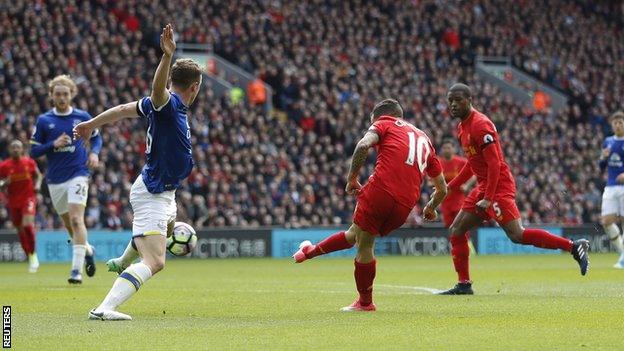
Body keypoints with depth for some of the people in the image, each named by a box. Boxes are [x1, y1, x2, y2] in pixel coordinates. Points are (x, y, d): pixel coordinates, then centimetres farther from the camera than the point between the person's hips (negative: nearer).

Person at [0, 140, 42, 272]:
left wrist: (37, 184, -3)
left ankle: (33, 255, -6)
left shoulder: (29, 162, -2)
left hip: (28, 198, -2)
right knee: (20, 231, 8)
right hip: (13, 202, 2)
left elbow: (38, 175, 15)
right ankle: (30, 259, 23)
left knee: (27, 225, -23)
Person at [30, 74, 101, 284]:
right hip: (55, 179, 3)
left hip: (78, 174, -3)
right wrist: (53, 145, -13)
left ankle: (77, 270, -21)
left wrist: (94, 153, -3)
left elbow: (96, 138, 17)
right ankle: (87, 250, 41)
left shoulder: (82, 117, 2)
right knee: (68, 223, 12)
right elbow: (34, 150, 3)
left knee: (76, 220, -18)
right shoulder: (43, 121, 3)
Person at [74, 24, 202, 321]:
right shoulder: (169, 104, -24)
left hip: (161, 193, 11)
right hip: (152, 195, -11)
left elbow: (123, 109, 15)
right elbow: (157, 88, -48)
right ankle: (104, 309, -34)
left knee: (168, 227, 42)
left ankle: (122, 263, 68)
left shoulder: (161, 104, 4)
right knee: (153, 262, -23)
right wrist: (167, 57, -65)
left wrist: (92, 124, 29)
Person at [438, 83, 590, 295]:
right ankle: (464, 285, 12)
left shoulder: (480, 125, -15)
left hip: (498, 186, -10)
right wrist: (449, 187, 23)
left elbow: (494, 163, -20)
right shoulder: (462, 127, 15)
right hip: (484, 186, 10)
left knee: (517, 235, -18)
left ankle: (575, 247, -17)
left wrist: (488, 198, -23)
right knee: (456, 231, 9)